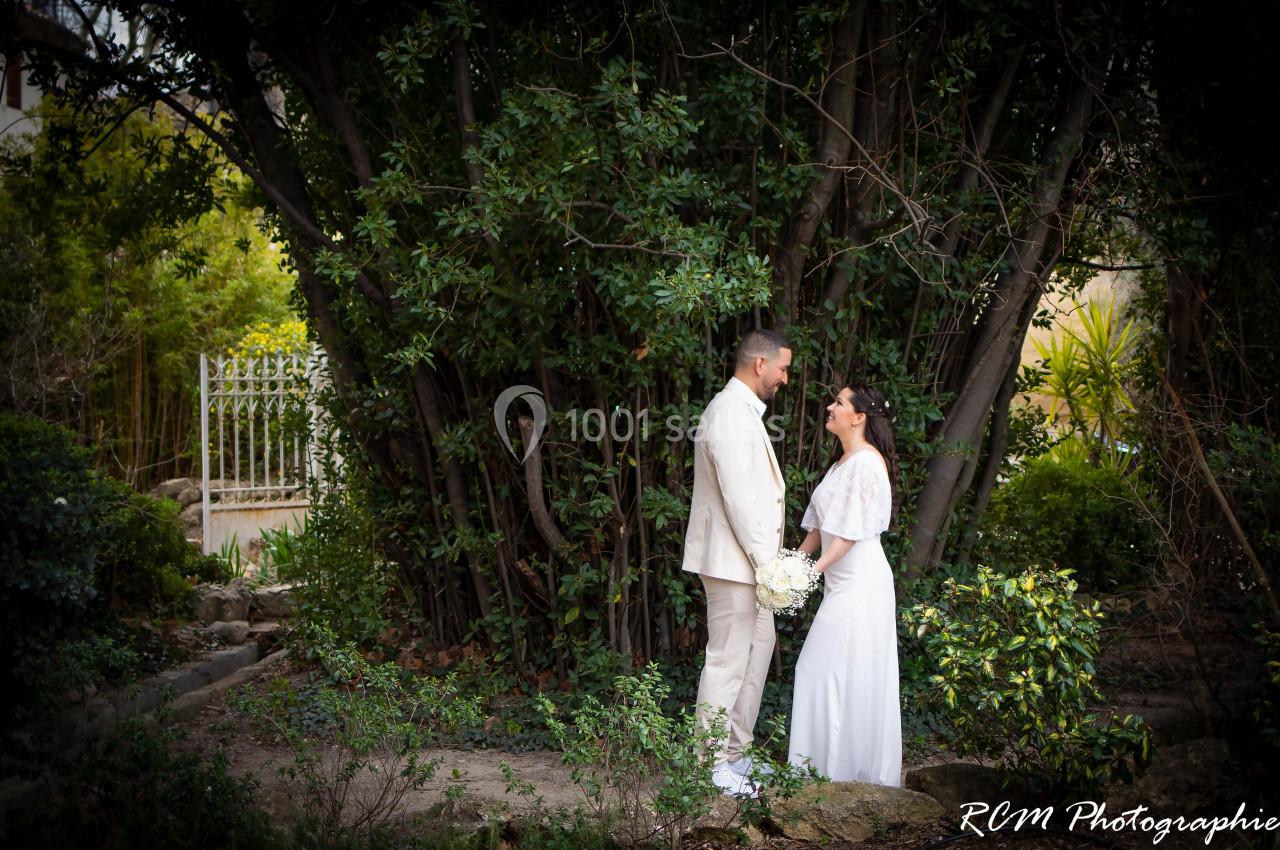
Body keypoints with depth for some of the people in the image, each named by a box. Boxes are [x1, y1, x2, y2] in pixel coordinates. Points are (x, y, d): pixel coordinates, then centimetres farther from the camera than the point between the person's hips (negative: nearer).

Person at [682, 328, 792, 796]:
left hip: (747, 560, 11)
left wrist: (769, 558, 16)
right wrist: (766, 561, -19)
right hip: (733, 561, -11)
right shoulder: (731, 415, -18)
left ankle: (735, 753, 26)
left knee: (758, 648, 17)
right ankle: (713, 766, 4)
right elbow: (739, 499, -23)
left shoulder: (742, 410, 15)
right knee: (728, 661, -5)